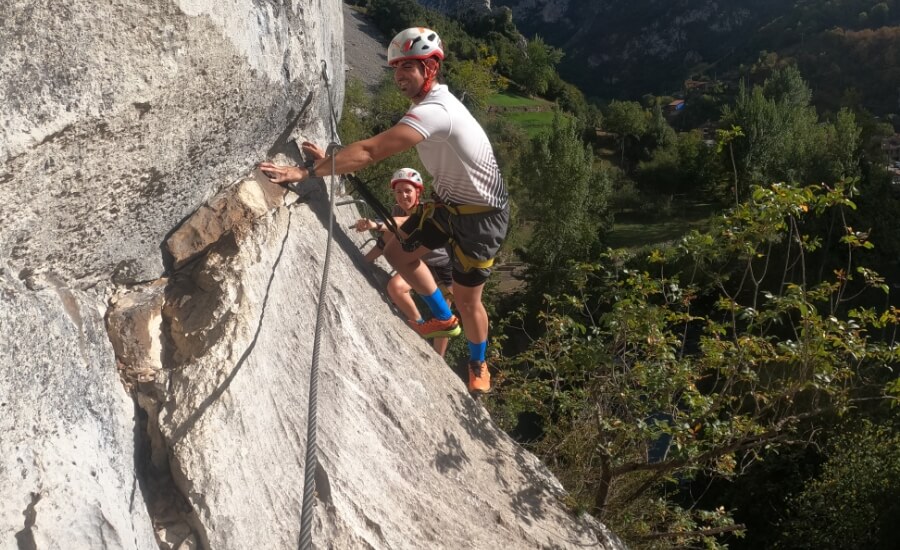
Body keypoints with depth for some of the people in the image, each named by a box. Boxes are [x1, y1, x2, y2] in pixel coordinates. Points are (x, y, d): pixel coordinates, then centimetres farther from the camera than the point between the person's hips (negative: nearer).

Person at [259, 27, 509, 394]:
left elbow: (370, 151, -39)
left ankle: (478, 366, 32)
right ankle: (443, 318, 31)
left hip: (481, 215, -9)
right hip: (449, 202, 9)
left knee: (467, 298, 3)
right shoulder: (431, 102, 3)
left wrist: (305, 173, -39)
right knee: (398, 253, 11)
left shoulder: (433, 110, -32)